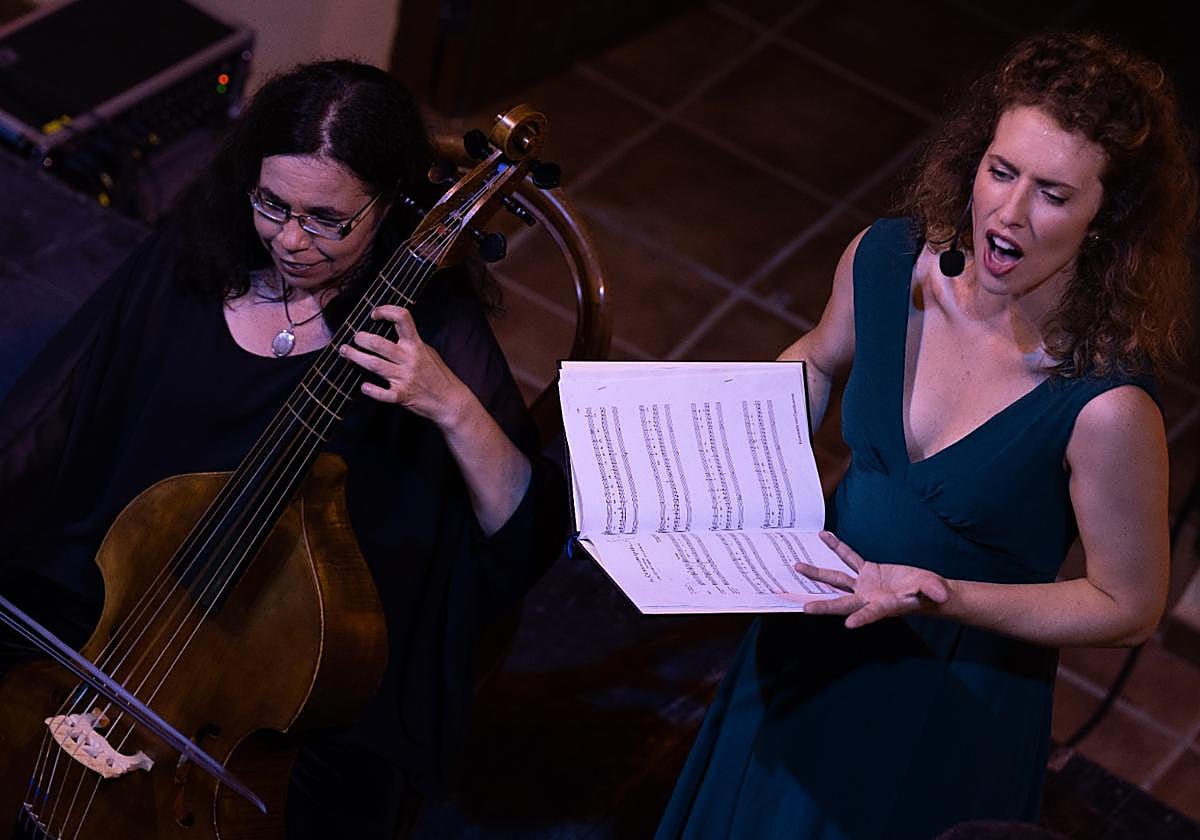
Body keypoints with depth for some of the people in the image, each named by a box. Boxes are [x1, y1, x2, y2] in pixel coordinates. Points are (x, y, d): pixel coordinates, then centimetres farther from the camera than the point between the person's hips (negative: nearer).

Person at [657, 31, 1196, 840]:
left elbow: (1129, 608, -19)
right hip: (814, 647, 5)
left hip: (957, 709, -5)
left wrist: (938, 595, -28)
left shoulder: (1107, 407, -33)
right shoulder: (885, 261, -17)